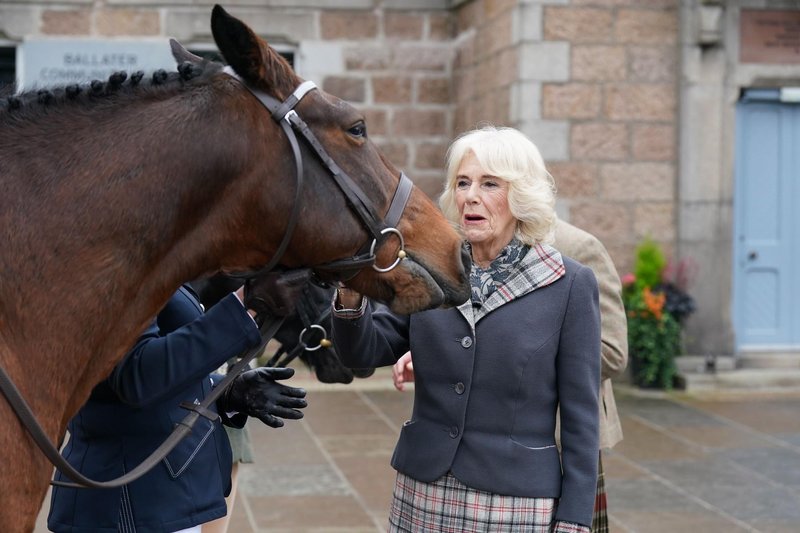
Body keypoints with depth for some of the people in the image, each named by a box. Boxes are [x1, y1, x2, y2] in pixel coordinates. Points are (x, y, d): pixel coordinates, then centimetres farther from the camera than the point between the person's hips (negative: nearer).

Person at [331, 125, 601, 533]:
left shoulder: (570, 284, -5)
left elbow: (580, 415, -5)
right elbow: (365, 351, 0)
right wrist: (351, 297, -21)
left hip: (518, 500, -3)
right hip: (422, 497, 3)